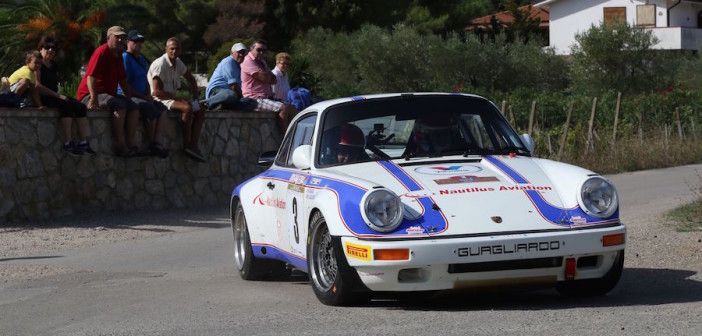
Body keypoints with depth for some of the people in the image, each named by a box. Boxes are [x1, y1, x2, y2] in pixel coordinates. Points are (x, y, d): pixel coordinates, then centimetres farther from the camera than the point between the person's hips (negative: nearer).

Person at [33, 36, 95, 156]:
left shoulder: (54, 66, 23)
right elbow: (37, 86, -13)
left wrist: (60, 95, 1)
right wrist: (57, 95, -14)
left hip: (54, 97, 8)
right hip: (42, 99, -8)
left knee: (81, 107, -14)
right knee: (66, 105, -34)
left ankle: (83, 142, -24)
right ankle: (68, 143, -40)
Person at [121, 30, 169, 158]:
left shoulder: (141, 59, 22)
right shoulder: (125, 58, -7)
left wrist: (148, 95, 8)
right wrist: (143, 97, -12)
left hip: (142, 98, 9)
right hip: (128, 97, -9)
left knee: (162, 108, -16)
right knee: (152, 110, -29)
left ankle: (158, 143, -27)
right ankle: (152, 145, -16)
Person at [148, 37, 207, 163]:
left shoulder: (178, 63, 11)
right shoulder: (160, 64, -16)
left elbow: (191, 80, 27)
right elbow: (157, 91, -22)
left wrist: (195, 97, 11)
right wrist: (178, 99, -20)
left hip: (172, 98, 9)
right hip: (159, 100, -9)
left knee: (200, 108, -2)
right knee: (187, 107, -31)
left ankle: (193, 146, -15)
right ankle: (186, 146, -25)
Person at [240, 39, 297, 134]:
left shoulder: (262, 62, 23)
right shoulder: (248, 61, -8)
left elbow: (274, 80, 17)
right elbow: (265, 77, -17)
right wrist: (269, 75, 7)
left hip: (266, 98, 10)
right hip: (256, 100, -10)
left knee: (292, 109, 4)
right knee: (283, 108, -26)